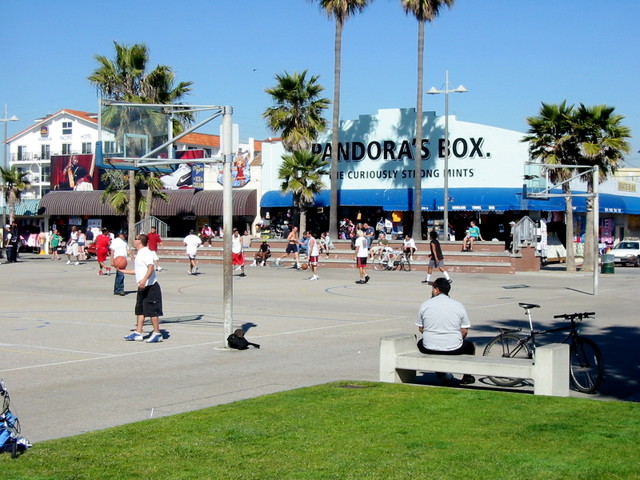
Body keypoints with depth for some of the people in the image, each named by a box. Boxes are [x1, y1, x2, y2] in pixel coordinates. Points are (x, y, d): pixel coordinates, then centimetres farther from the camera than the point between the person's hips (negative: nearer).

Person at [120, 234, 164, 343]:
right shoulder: (140, 253, 17)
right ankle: (138, 333, 15)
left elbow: (151, 267, -29)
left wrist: (144, 279, -41)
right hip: (142, 287, 10)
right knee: (140, 310, 11)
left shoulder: (146, 253, -14)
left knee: (152, 311, -6)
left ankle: (157, 334, 1)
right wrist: (124, 271, 34)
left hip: (150, 287, -10)